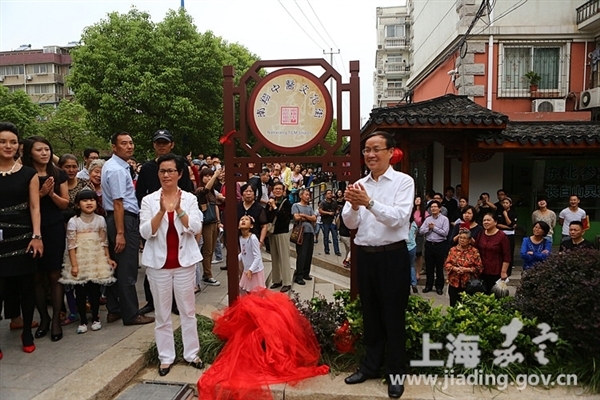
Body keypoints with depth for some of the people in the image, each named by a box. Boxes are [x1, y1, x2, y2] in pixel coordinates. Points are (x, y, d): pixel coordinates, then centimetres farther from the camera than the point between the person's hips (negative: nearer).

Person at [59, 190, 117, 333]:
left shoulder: (100, 220, 2)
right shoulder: (73, 222, -6)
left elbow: (104, 242, 7)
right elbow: (71, 245, -8)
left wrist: (108, 258, 4)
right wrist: (74, 265, -12)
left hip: (96, 260, 2)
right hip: (80, 260, -1)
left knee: (95, 290, 7)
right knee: (80, 292, 4)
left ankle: (95, 318, 21)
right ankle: (83, 320, 17)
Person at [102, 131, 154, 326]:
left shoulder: (112, 165, 15)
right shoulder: (117, 170, -16)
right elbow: (118, 203, -21)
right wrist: (120, 233, -23)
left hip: (115, 219, 11)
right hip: (125, 220, -11)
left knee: (116, 266, 15)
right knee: (127, 270, -3)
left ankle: (114, 310, 25)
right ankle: (131, 314, 7)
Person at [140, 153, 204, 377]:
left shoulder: (189, 199, 1)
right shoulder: (149, 200, 0)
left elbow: (196, 228, -10)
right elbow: (146, 232, -9)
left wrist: (178, 209, -21)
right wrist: (162, 211, -21)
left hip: (184, 261, 0)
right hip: (159, 262, 0)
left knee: (188, 310, 8)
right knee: (162, 312, 8)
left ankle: (191, 353, 21)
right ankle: (166, 357, 21)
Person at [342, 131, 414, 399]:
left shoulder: (403, 181, -6)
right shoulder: (359, 185, 6)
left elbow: (398, 218, -19)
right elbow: (350, 223, 0)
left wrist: (370, 202, -32)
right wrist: (354, 206, -21)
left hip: (393, 256, -4)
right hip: (365, 255, 5)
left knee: (393, 316, 7)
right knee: (370, 313, 17)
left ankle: (395, 373, 23)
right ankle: (370, 365, 34)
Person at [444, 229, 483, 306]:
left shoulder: (474, 251, -4)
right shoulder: (453, 250, 4)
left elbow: (479, 267, -6)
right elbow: (447, 264, 3)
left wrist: (466, 269, -17)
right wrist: (454, 268, -15)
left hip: (468, 284, -2)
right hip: (454, 283, 2)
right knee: (453, 305, 10)